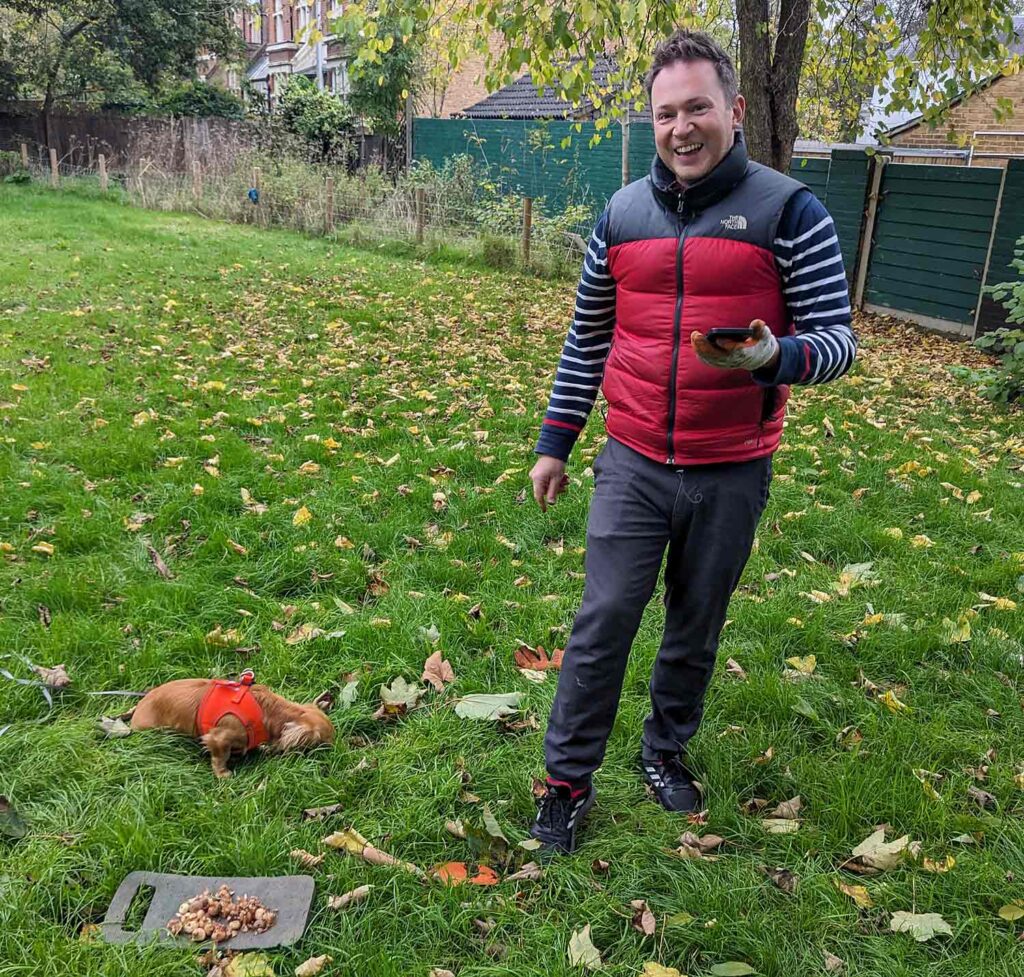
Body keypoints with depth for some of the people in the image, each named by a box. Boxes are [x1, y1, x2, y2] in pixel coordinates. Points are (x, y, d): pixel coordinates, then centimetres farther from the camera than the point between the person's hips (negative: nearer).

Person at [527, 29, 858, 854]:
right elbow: (586, 341, 11)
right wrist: (555, 443, 11)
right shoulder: (622, 216, 4)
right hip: (634, 466, 2)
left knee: (697, 628, 15)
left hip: (732, 475, -1)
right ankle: (568, 780, 19)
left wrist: (774, 356, -29)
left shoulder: (790, 212, -6)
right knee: (602, 624, 3)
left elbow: (838, 339, -7)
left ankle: (667, 750, 39)